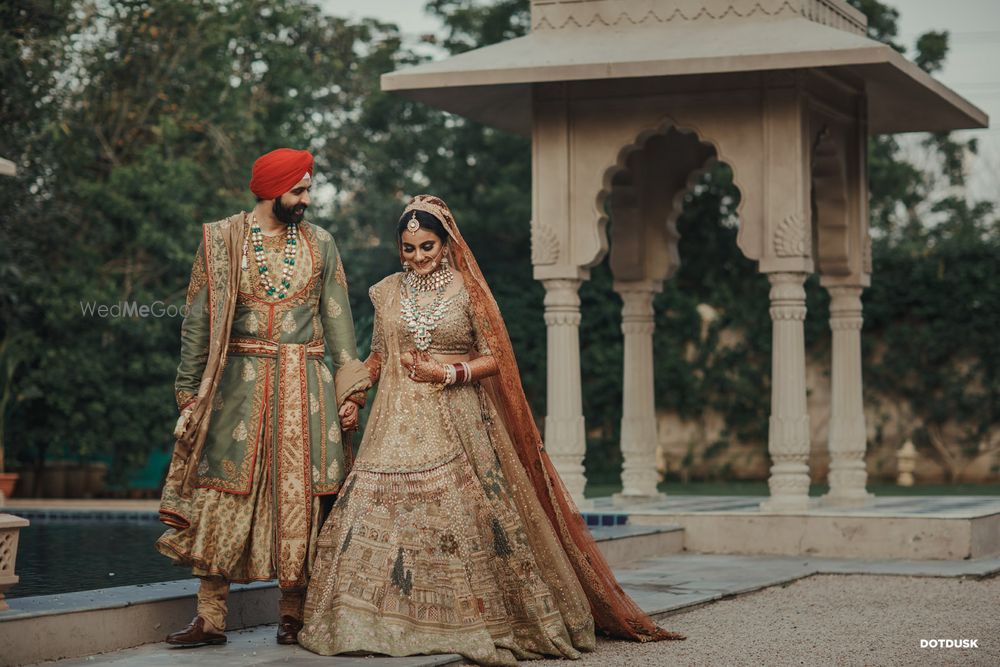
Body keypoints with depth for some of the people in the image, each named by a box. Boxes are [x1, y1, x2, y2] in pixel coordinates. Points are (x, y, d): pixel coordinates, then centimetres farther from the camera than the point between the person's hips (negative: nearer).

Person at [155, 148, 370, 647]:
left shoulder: (320, 243, 10)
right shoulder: (222, 240, 4)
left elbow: (337, 319, 9)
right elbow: (199, 319, 4)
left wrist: (349, 390, 1)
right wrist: (189, 390, -2)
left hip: (304, 387, 2)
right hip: (239, 382, -1)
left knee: (299, 497, 0)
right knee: (223, 496, -6)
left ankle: (293, 612, 9)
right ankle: (210, 617, -4)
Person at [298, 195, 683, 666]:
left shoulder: (466, 290, 1)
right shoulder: (387, 293, 11)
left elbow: (495, 358, 0)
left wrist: (448, 372, -12)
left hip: (456, 425, -3)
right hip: (397, 424, 3)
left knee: (465, 517, -6)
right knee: (377, 514, -8)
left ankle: (475, 618, 3)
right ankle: (379, 620, -3)